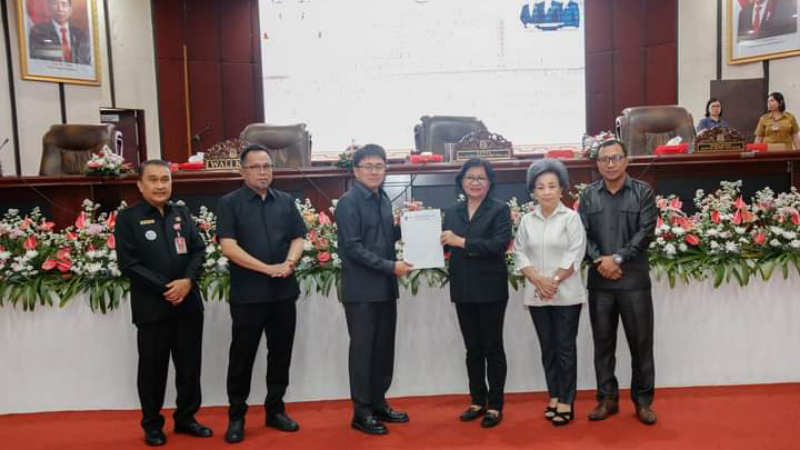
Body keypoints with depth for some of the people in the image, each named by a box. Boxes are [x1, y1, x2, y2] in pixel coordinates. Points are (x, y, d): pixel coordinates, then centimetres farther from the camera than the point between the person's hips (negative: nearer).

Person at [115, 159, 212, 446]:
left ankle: (186, 418, 28)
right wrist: (164, 288, -16)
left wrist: (188, 281, -12)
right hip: (152, 307, -4)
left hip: (188, 303, 4)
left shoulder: (182, 214, 9)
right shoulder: (128, 218, -4)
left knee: (190, 365, 11)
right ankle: (152, 424, 25)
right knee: (152, 368, 8)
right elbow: (128, 264, -10)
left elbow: (198, 250, 6)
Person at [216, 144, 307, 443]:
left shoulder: (286, 202, 10)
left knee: (280, 354, 11)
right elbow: (228, 246, -11)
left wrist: (290, 262, -14)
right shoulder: (229, 203, -3)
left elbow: (297, 238, 8)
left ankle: (275, 410, 25)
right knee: (242, 357, 5)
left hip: (284, 292, 4)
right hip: (247, 294, -4)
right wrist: (268, 268, -18)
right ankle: (236, 416, 18)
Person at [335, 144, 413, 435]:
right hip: (361, 290, -7)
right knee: (363, 350, 2)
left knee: (384, 348, 13)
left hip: (385, 287, 7)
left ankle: (378, 404, 27)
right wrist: (390, 266, -19)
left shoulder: (383, 199, 12)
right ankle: (361, 413, 13)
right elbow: (352, 247, -18)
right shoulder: (349, 202, -11)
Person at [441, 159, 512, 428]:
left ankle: (495, 405, 14)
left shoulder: (500, 210, -4)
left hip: (490, 289, -4)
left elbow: (499, 244, -18)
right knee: (472, 348, 13)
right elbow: (444, 246, 5)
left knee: (492, 347, 4)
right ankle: (478, 400, 25)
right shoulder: (452, 212, 10)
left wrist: (462, 242, -21)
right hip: (463, 289, 4)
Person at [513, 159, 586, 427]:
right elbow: (520, 254, 3)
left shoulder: (571, 218, -3)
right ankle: (554, 397, 21)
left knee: (565, 347, 1)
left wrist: (554, 281, -16)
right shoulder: (527, 221, 7)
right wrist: (538, 280, -11)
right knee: (547, 348, 11)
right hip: (536, 295, 4)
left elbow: (575, 254, -10)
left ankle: (566, 402, 9)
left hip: (566, 294, -4)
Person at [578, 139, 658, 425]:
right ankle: (607, 399, 21)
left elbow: (645, 232, -7)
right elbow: (582, 233, 2)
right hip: (599, 281, 2)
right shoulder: (588, 195, 9)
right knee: (603, 343, 9)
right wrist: (599, 260, -13)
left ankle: (643, 400, 18)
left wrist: (618, 258, -16)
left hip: (634, 280, -2)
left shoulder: (643, 192, 3)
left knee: (641, 342, 5)